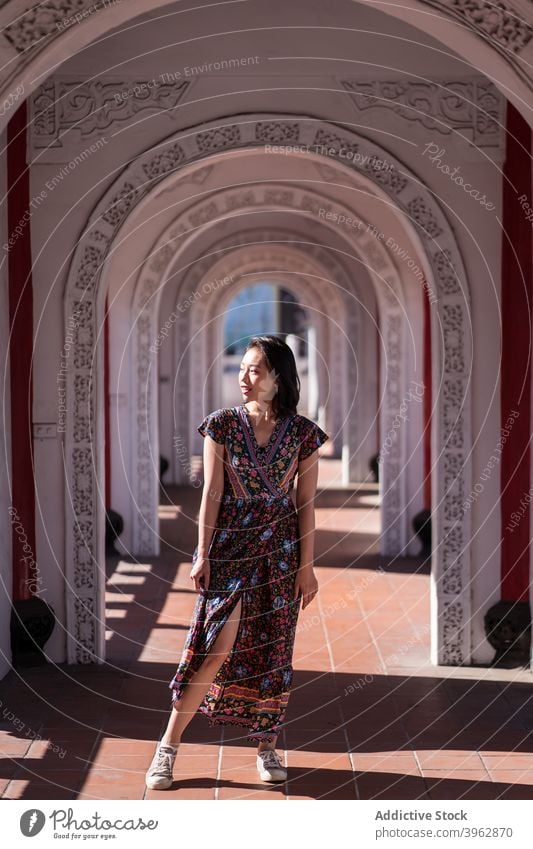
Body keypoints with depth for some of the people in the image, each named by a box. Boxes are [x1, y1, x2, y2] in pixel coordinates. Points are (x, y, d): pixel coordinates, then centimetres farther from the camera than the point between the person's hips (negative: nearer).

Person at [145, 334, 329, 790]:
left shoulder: (303, 433, -1)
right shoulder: (223, 425, -1)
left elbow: (306, 503, 1)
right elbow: (211, 492, -3)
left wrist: (307, 565, 0)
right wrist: (202, 554, -6)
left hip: (280, 547, 1)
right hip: (230, 543, -1)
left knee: (272, 649, 6)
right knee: (218, 646, -7)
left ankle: (267, 744, 22)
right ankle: (168, 747, 2)